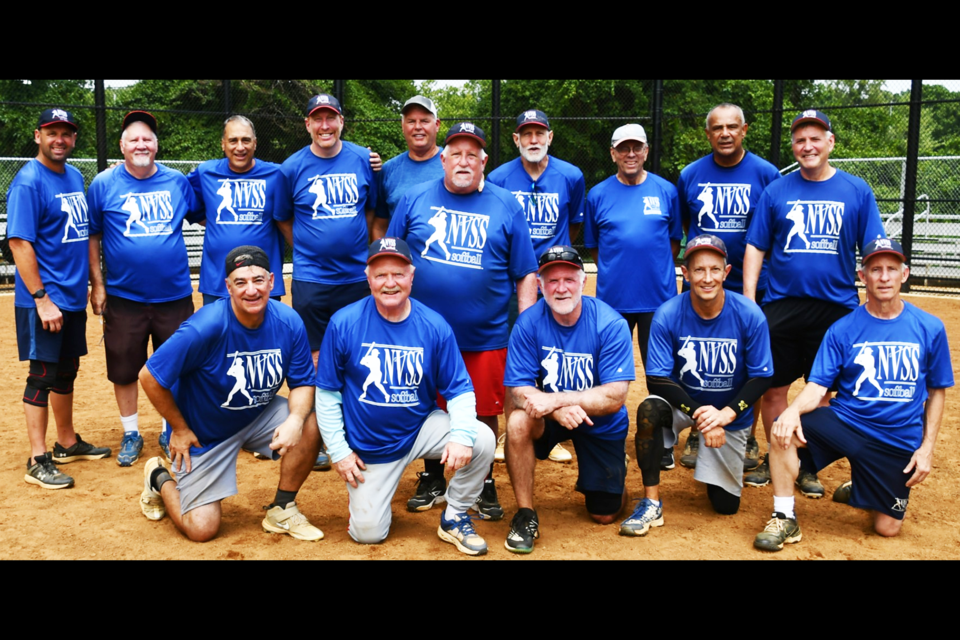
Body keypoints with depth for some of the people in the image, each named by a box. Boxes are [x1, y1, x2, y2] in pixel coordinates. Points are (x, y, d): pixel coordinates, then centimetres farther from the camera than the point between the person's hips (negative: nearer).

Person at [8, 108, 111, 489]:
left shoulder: (75, 177, 12)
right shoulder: (29, 181, -13)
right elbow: (19, 243, -18)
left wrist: (88, 285, 14)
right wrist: (41, 298, -22)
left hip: (74, 298, 8)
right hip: (43, 300, -8)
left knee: (67, 371, 17)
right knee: (43, 375, -4)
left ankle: (67, 443, 30)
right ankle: (38, 461, 4)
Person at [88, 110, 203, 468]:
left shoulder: (177, 182, 3)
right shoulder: (103, 184, -2)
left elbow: (201, 218, 13)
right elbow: (92, 236, 1)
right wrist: (97, 284, -3)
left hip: (175, 294, 1)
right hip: (123, 297, -1)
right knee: (123, 369, 8)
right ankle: (131, 435, 26)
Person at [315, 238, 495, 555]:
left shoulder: (435, 326, -12)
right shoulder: (343, 324, -14)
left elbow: (459, 389, -9)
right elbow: (327, 393, -6)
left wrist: (462, 434, -27)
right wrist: (338, 451, -8)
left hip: (421, 430, 1)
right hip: (367, 447, -1)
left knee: (482, 440, -24)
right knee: (368, 533, 0)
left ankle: (454, 518, 0)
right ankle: (371, 491, 36)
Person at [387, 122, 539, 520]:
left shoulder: (505, 206, 5)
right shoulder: (415, 199, 6)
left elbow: (525, 274, 5)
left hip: (486, 336, -1)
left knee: (484, 412, 5)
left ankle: (483, 483, 25)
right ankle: (433, 479, 31)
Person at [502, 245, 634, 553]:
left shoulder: (610, 324, -23)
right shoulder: (528, 323, -18)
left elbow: (614, 398, -25)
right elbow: (518, 391, -20)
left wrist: (556, 399, -36)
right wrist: (557, 410, -39)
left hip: (601, 424, 0)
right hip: (550, 416, 1)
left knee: (605, 515, 3)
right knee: (518, 421, -33)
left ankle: (612, 473, 40)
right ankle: (525, 514, -14)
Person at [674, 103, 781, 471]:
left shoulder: (766, 174, -3)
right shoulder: (690, 175, 2)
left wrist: (774, 277, -6)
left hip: (752, 288, -1)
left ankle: (748, 438, 20)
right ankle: (696, 436, 21)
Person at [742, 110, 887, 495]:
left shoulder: (856, 191, 4)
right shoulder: (776, 191, 5)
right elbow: (755, 247, 5)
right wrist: (748, 300, -3)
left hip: (836, 308, 0)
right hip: (780, 305, 1)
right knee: (774, 387, 5)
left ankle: (809, 466, 21)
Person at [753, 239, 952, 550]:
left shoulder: (930, 328, -2)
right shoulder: (842, 329, -5)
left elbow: (936, 391, 7)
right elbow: (817, 386, -11)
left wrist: (927, 446, -1)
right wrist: (793, 409, -33)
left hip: (899, 441, 1)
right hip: (844, 422, -1)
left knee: (887, 528, 4)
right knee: (783, 429, -29)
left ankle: (859, 489, 38)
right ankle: (785, 519, -13)